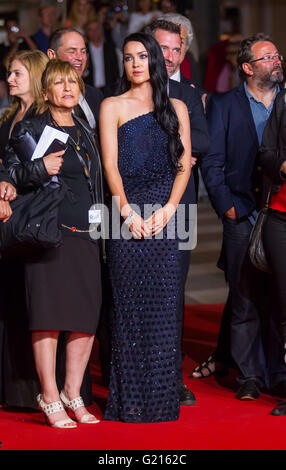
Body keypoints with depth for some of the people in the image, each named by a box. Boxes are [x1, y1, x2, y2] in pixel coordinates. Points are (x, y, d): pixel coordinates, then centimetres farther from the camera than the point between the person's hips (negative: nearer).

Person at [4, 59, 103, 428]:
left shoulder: (85, 132, 18)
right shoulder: (29, 129, 1)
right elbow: (9, 175, -4)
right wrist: (40, 169, -19)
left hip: (85, 233, 6)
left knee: (87, 314, 2)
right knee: (49, 313, -6)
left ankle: (73, 393, 14)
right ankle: (50, 398, 2)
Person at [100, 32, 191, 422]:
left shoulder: (176, 108, 14)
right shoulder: (112, 107, 9)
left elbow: (185, 165, 8)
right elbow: (110, 164, 0)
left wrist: (168, 209, -7)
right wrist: (128, 211, -12)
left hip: (165, 216, 2)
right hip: (126, 211, -2)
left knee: (164, 307, 0)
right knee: (129, 306, -3)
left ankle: (161, 398, 6)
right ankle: (130, 401, 1)